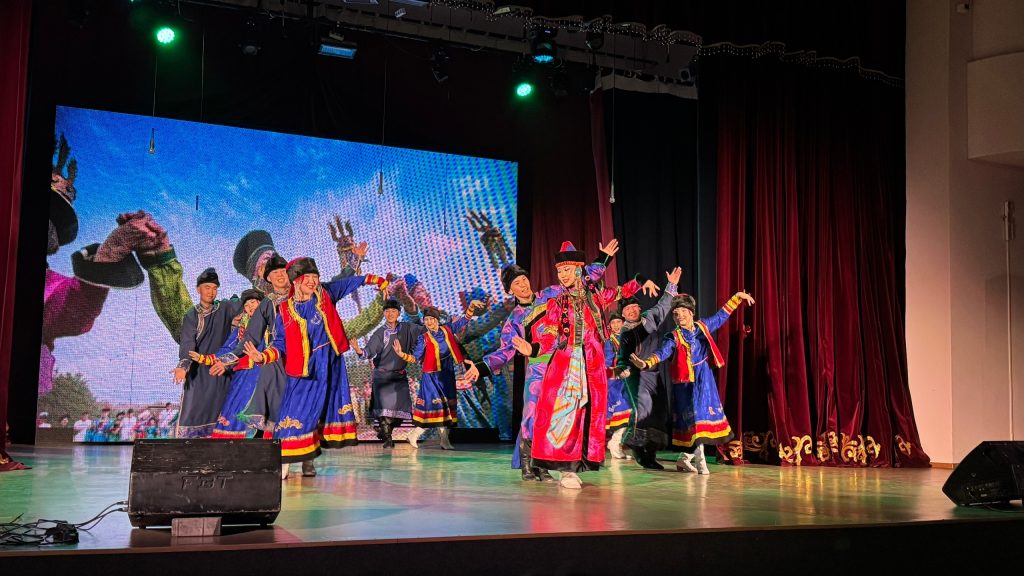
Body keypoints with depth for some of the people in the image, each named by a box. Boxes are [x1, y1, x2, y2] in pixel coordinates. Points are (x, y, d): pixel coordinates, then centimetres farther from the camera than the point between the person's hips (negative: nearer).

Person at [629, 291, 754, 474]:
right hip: (687, 382, -6)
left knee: (707, 414, 6)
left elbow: (721, 315, 20)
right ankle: (700, 459, 6)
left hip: (705, 380, 6)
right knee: (695, 417, -6)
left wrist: (737, 297, 24)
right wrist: (646, 364, -44)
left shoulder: (702, 326, 6)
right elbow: (661, 353, -25)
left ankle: (685, 458, 16)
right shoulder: (673, 338, -10)